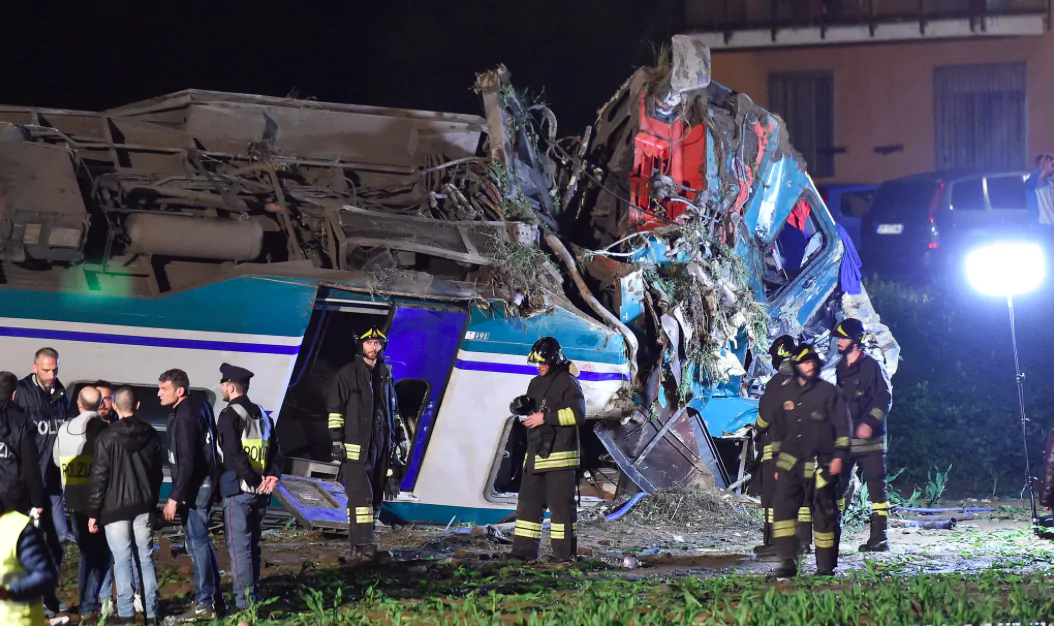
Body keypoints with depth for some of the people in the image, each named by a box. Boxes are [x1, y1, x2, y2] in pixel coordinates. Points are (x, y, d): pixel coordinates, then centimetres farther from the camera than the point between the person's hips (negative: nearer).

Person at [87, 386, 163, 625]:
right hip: (144, 507, 4)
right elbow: (157, 473, 14)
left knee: (122, 559, -3)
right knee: (146, 557, 8)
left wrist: (93, 513, -4)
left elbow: (99, 478, -10)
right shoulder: (151, 435, 5)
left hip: (115, 507, -4)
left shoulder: (107, 438, -10)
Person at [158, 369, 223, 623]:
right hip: (204, 484, 10)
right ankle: (215, 599, 23)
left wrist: (175, 497, -22)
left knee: (197, 543, -6)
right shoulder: (197, 408, 12)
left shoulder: (185, 418, -19)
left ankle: (204, 604, -4)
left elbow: (186, 462, -23)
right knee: (202, 542, 16)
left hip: (194, 487, -10)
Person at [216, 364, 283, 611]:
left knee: (239, 545, -6)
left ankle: (245, 601, -9)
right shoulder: (262, 414, 14)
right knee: (253, 544, 16)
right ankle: (254, 595, 20)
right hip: (260, 494, 8)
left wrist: (253, 480, -15)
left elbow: (234, 454, -20)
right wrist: (272, 477, 0)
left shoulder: (230, 415, -11)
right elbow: (276, 451, 11)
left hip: (237, 490, -8)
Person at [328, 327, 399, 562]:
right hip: (356, 444, -7)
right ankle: (362, 545, -18)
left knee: (374, 496, 6)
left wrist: (392, 439, 20)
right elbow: (336, 407, -6)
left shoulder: (385, 375, 16)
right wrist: (336, 439, -12)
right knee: (361, 494, -14)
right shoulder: (348, 373, -3)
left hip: (380, 444, 7)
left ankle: (359, 544, 11)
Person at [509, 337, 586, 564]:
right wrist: (521, 405, 1)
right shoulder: (536, 383, 18)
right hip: (536, 454, 8)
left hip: (560, 454, -8)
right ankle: (525, 549, 10)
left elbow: (578, 414, -16)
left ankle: (565, 552, -1)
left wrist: (545, 418, -18)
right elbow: (529, 409, 27)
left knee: (561, 504, -5)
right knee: (528, 501, 7)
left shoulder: (568, 383, -7)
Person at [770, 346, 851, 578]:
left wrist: (839, 456, -10)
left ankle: (826, 565, 10)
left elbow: (842, 426, -1)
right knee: (783, 507, -11)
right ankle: (787, 562, -12)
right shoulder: (787, 396, 14)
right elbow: (778, 432, 21)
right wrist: (777, 464, 19)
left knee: (824, 514, 1)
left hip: (820, 466, -4)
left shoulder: (828, 391, 1)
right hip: (790, 464, 4)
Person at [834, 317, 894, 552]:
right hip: (844, 439, 7)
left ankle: (879, 538, 1)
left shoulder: (871, 366, -6)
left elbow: (884, 399, -10)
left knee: (876, 486, -2)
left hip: (869, 439, -7)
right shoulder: (840, 368, 16)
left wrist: (870, 423, -21)